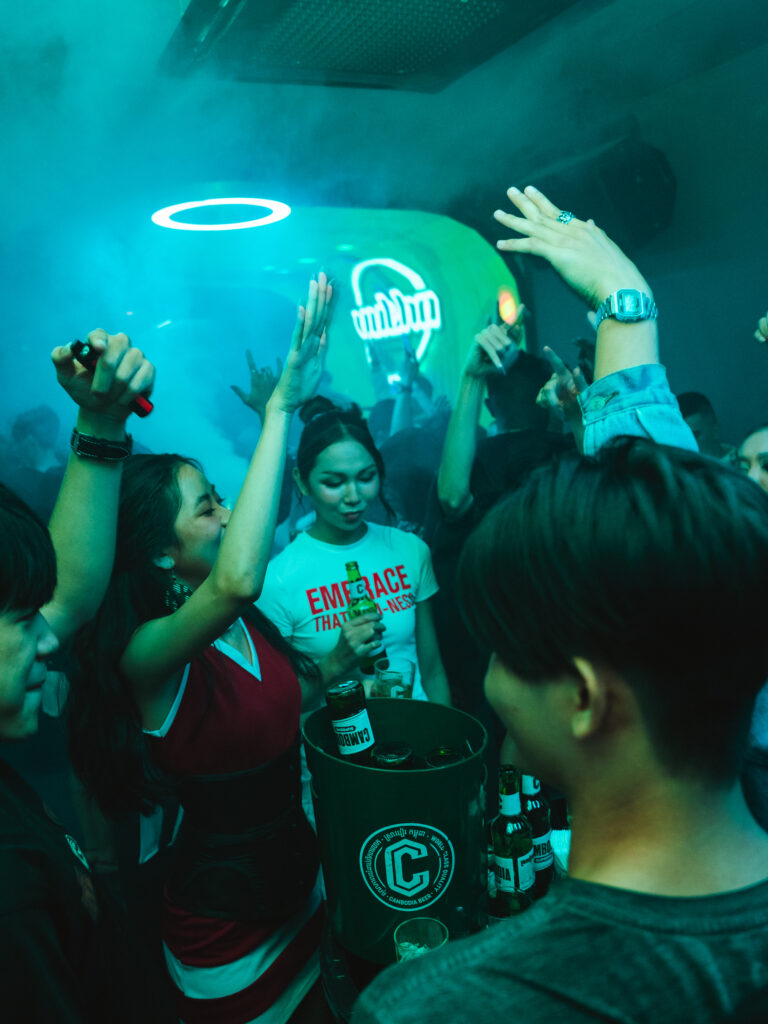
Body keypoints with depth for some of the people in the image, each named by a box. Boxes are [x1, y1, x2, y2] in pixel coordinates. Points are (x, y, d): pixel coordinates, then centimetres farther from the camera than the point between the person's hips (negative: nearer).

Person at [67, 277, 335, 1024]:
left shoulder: (243, 622, -5)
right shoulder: (146, 652, -27)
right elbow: (234, 581, -49)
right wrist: (280, 408, -45)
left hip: (301, 878, 7)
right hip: (226, 920, -7)